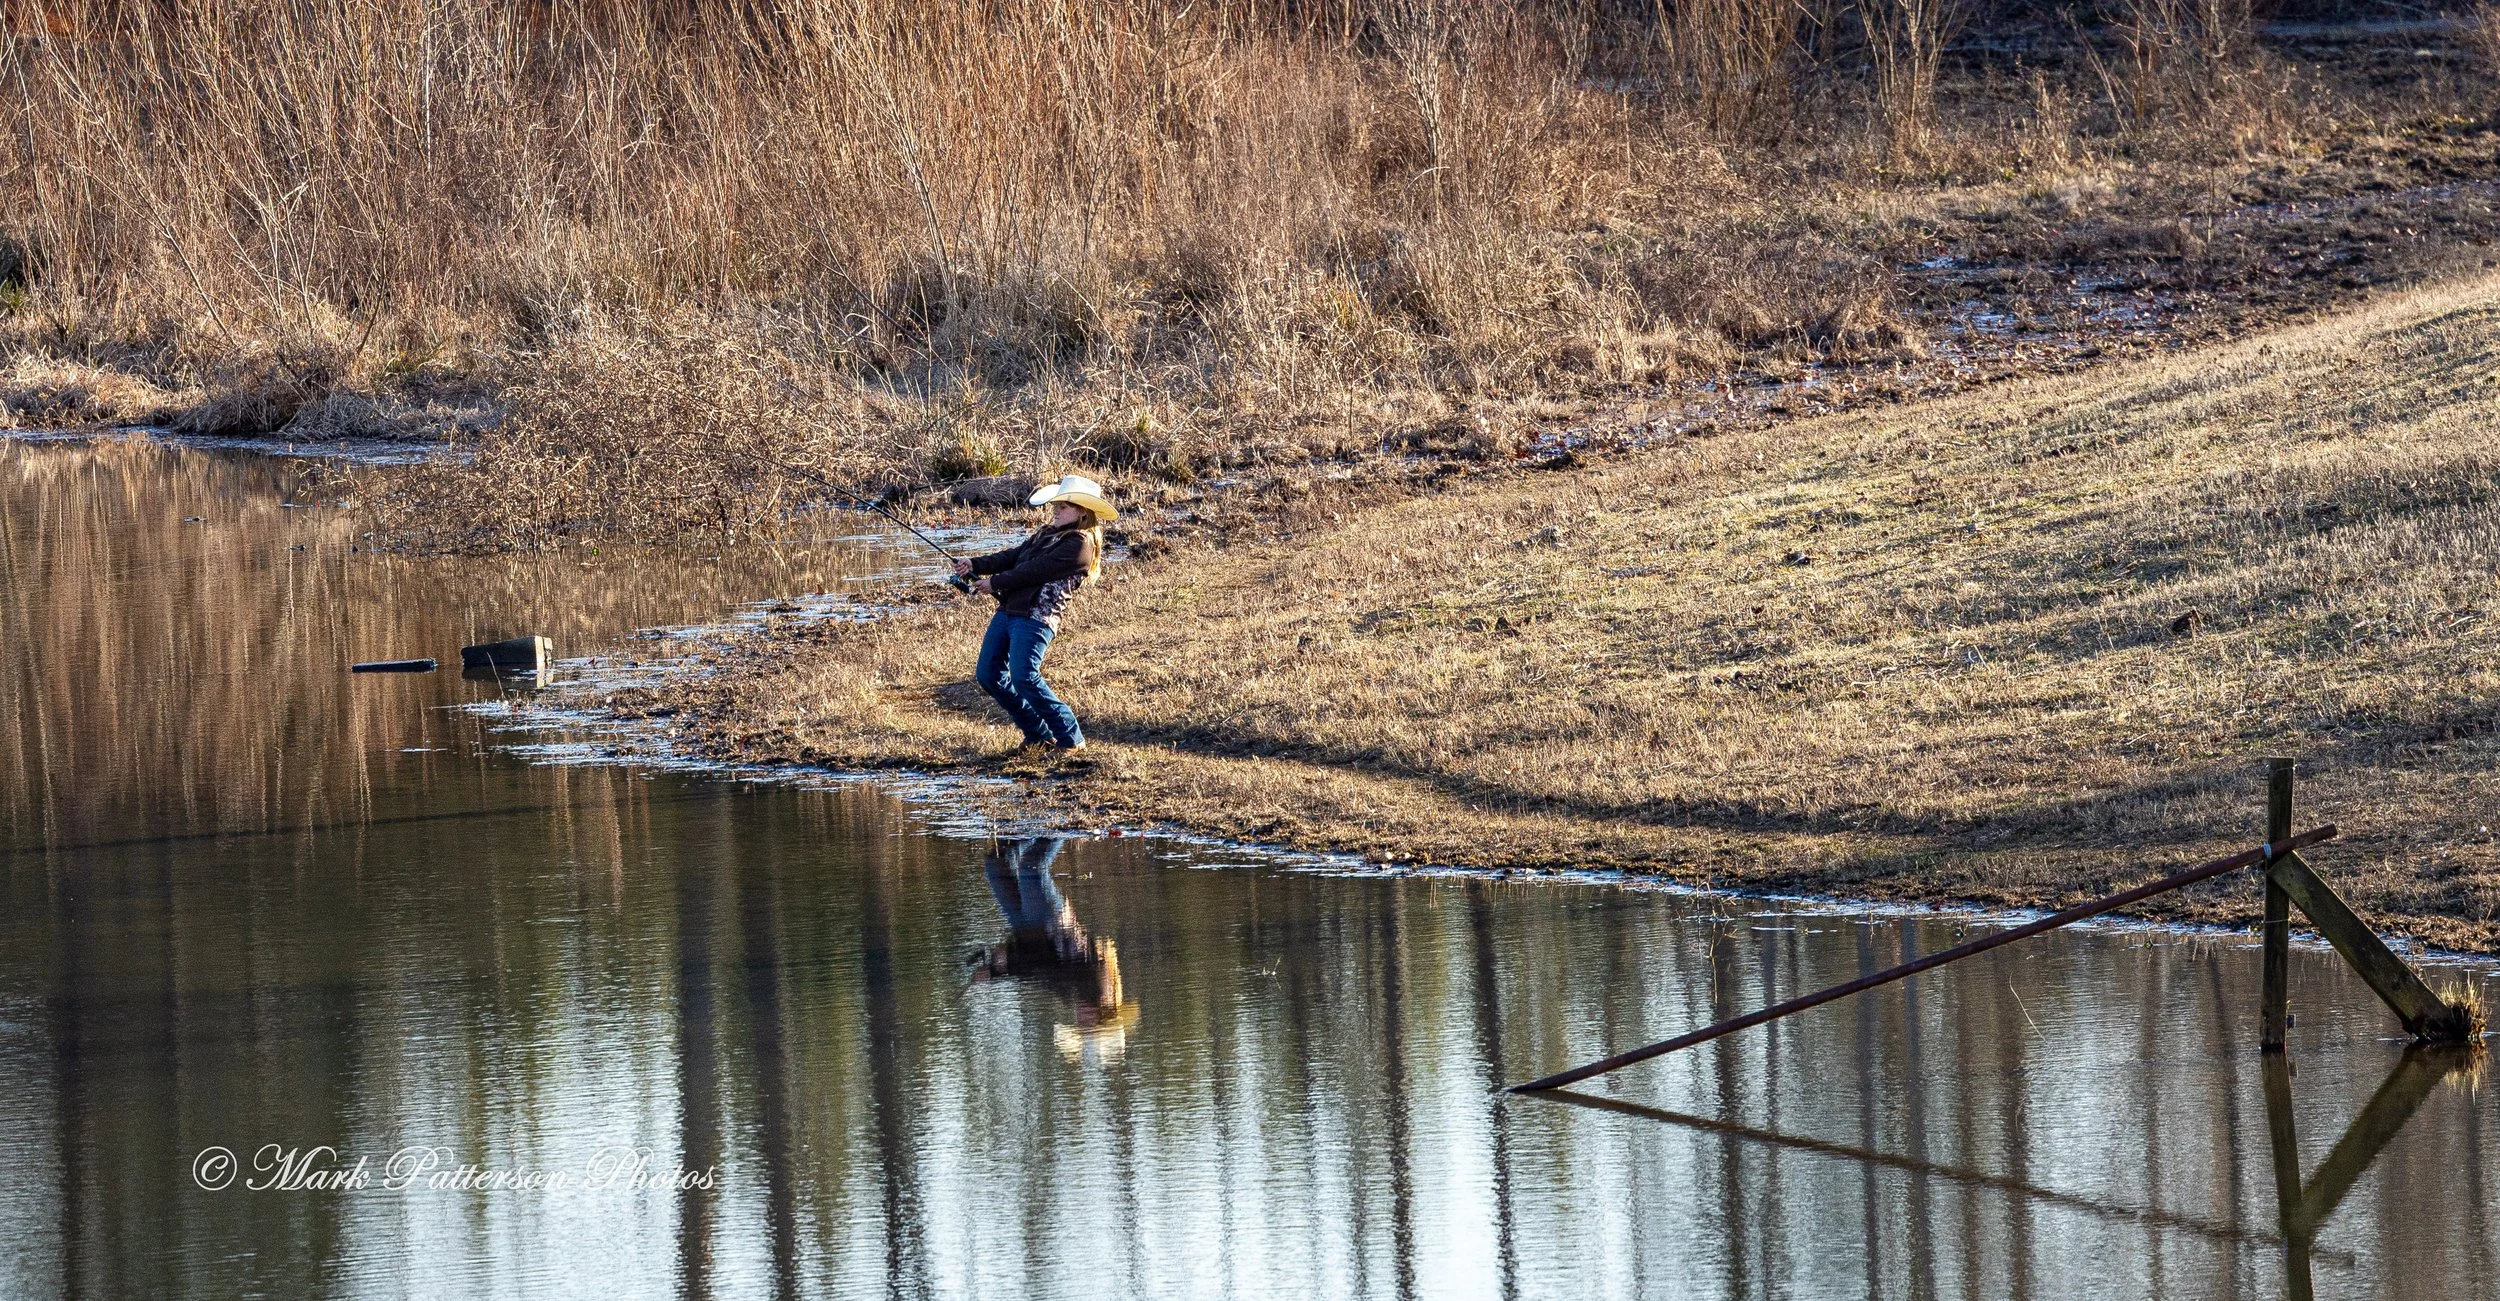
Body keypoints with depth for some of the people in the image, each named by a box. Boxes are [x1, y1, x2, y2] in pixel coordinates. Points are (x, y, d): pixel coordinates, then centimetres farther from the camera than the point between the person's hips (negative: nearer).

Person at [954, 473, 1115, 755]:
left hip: (1035, 618, -10)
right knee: (988, 674, 7)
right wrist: (975, 565, 2)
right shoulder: (1047, 533, 21)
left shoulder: (1079, 544, -9)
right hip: (1007, 612, 10)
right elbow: (1012, 556, 15)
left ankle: (1070, 738, -10)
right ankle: (1038, 734, 16)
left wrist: (996, 582, -8)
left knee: (1024, 677, -21)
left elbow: (1036, 570, -14)